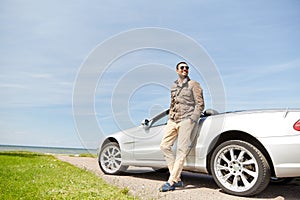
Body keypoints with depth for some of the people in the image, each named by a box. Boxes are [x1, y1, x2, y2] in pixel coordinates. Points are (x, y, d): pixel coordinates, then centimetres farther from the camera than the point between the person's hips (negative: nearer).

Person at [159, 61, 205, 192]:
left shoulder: (193, 85, 3)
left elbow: (200, 104, -2)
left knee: (181, 150, -9)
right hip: (173, 120, 7)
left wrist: (192, 119, -12)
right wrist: (170, 118, 17)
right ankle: (177, 180, 5)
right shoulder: (174, 86, 20)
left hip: (186, 120, -7)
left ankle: (171, 182, -6)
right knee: (164, 146, -1)